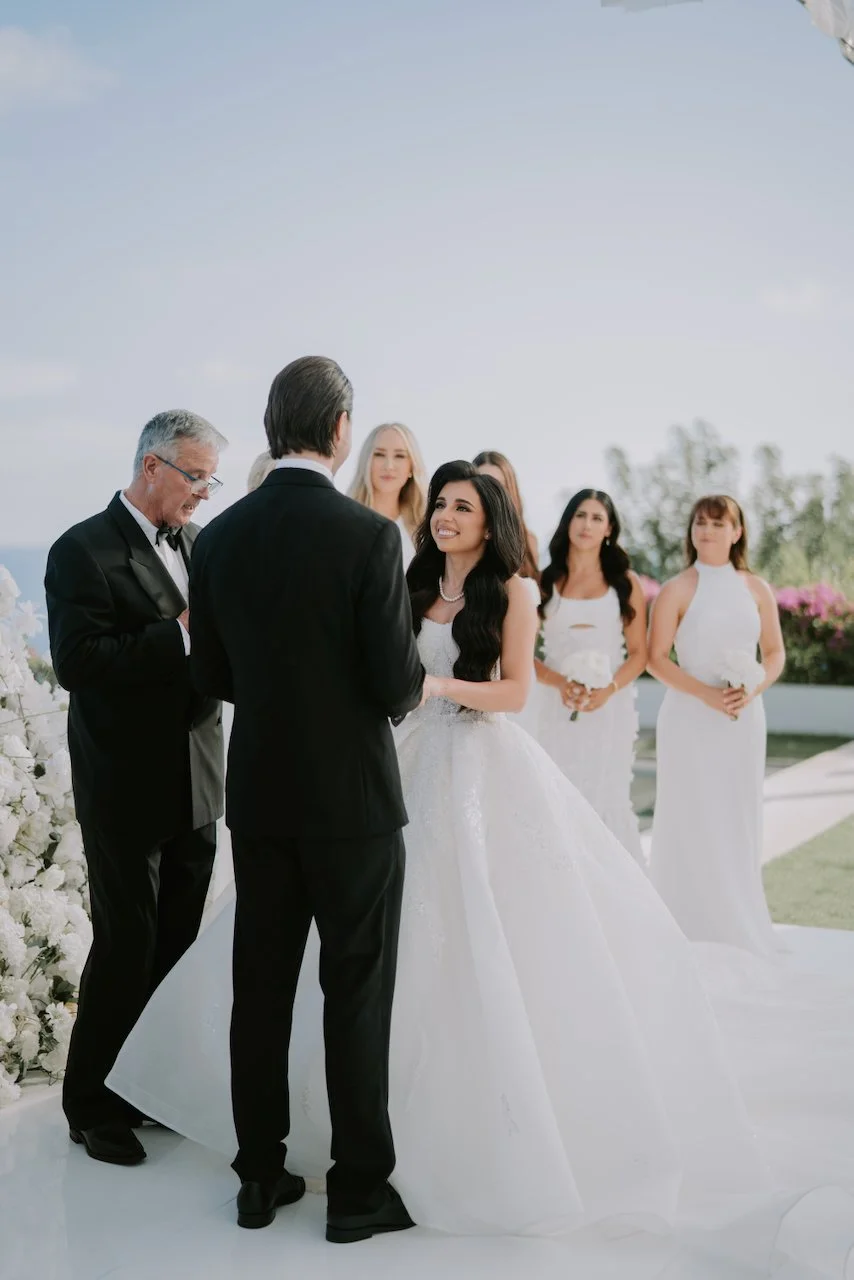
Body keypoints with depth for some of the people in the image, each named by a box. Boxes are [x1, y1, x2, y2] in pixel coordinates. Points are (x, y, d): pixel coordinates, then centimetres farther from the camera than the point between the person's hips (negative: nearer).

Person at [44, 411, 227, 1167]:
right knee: (126, 945, 2)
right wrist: (181, 633, -25)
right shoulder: (84, 552, -11)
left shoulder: (201, 544, 9)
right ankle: (92, 1103, 19)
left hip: (196, 784, 6)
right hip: (126, 787, -6)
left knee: (180, 942, 12)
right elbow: (77, 661, -21)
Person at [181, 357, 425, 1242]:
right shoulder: (368, 535, -15)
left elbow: (211, 676, 6)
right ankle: (359, 1190, 16)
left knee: (260, 987, 13)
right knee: (357, 994, 6)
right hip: (354, 800, -4)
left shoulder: (220, 537, 0)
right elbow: (397, 684, -16)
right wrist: (412, 687, 7)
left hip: (258, 797, 5)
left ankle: (260, 1177, 25)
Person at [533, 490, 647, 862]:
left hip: (611, 709, 0)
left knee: (608, 801, -1)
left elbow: (639, 653, 3)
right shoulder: (545, 582, 5)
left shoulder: (626, 583, 6)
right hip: (559, 709, 0)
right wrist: (561, 683, -15)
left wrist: (608, 689, -14)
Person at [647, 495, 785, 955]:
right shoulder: (677, 590, -4)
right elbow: (655, 658, -6)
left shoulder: (757, 589, 5)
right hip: (690, 718, -3)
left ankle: (738, 935, 20)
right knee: (693, 822, -1)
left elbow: (775, 652, 10)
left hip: (744, 718, 3)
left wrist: (753, 689, -9)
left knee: (739, 822, 7)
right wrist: (706, 693, -17)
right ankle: (693, 935, 10)